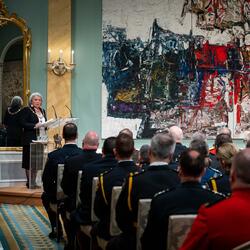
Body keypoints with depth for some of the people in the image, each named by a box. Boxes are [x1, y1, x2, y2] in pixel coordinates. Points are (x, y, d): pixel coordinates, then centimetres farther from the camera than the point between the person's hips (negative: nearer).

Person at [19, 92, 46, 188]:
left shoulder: (42, 111, 18)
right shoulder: (26, 110, -3)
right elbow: (23, 123, -12)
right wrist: (35, 125, -21)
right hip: (30, 140, -6)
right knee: (29, 161, -4)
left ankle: (34, 181, 15)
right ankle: (29, 182, 1)